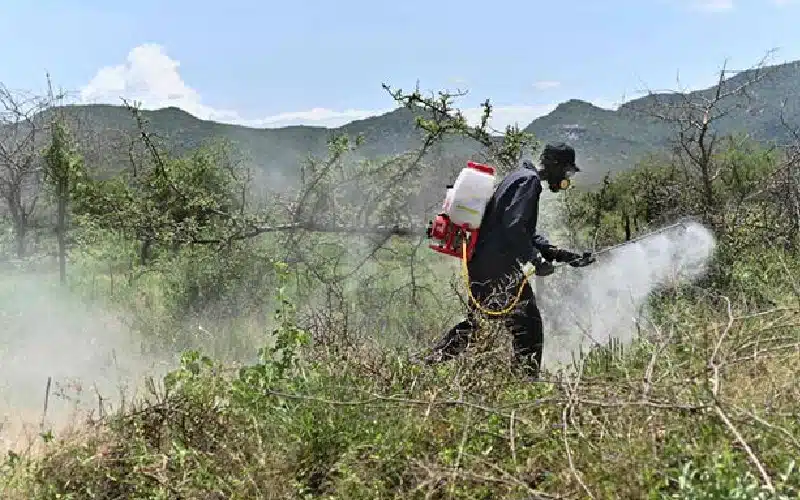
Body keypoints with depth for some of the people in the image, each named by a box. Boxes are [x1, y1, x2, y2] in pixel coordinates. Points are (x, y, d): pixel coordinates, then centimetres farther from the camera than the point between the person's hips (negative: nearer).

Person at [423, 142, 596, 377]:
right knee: (528, 323, -2)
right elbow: (513, 226, -23)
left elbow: (527, 234, 24)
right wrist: (536, 259, -19)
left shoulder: (520, 177, 22)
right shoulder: (529, 180, -10)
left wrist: (562, 254, 17)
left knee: (477, 321, 18)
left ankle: (428, 365, 22)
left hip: (480, 263, 10)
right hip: (500, 267, -10)